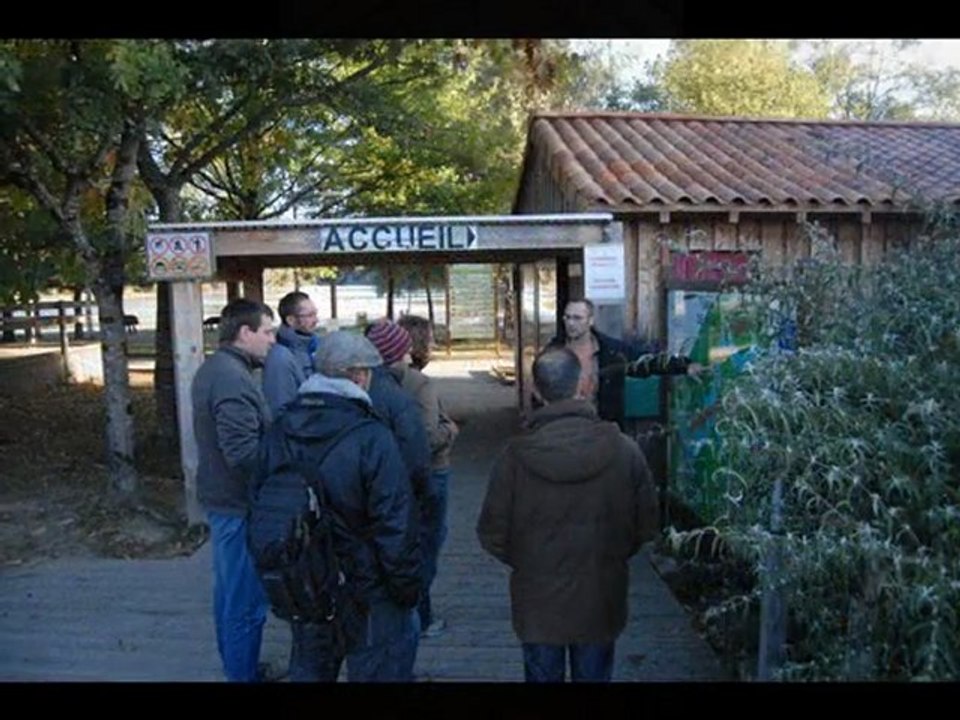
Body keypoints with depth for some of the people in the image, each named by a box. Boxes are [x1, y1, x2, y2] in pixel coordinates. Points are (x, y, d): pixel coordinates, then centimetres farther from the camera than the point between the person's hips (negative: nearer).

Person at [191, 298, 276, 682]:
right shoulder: (234, 378, -24)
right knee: (246, 601, 3)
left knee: (229, 591, 23)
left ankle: (234, 665, 39)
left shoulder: (211, 368, 9)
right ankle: (243, 674, 17)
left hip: (220, 496, 11)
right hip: (239, 503, -11)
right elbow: (244, 452, -29)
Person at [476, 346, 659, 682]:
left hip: (538, 606, -1)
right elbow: (646, 524, -5)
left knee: (543, 675, 21)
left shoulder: (515, 455, -19)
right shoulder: (623, 449, -16)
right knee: (594, 673, 22)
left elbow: (492, 534, -11)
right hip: (601, 604, 1)